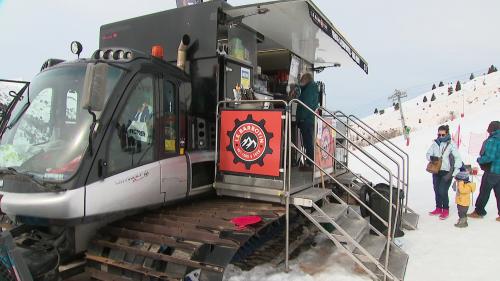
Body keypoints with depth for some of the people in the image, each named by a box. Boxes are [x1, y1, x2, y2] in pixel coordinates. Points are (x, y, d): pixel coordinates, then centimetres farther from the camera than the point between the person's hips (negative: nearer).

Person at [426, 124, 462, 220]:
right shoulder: (435, 143, 2)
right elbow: (428, 154, 5)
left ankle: (446, 210, 11)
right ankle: (438, 208, 27)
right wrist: (431, 157, -19)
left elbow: (458, 158, -8)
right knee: (437, 191, 11)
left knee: (443, 191, -8)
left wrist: (455, 171, -15)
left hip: (446, 172, -4)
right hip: (436, 171, 5)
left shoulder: (451, 144, -9)